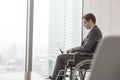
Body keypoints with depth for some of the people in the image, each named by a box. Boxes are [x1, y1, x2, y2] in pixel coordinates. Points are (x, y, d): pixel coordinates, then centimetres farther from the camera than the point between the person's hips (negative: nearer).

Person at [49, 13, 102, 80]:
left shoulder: (94, 31, -17)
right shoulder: (96, 30, 15)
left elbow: (86, 47, -23)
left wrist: (73, 49, -9)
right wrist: (73, 50, 11)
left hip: (86, 58, -10)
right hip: (88, 57, 10)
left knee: (60, 57, -3)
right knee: (63, 56, 19)